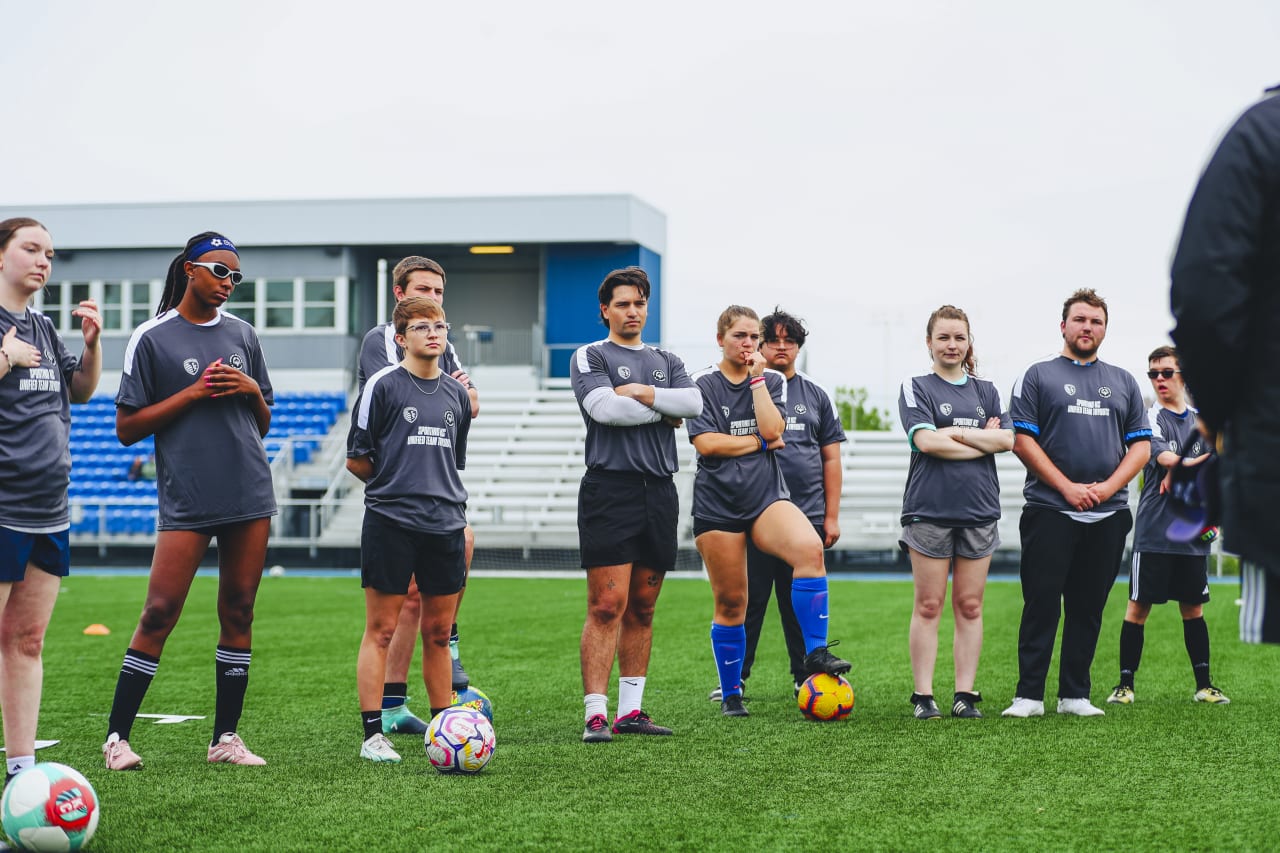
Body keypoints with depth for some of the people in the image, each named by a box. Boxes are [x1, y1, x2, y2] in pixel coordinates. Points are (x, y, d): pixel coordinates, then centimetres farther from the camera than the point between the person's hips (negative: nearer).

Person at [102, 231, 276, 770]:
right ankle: (116, 736, 1)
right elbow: (126, 428, -4)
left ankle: (226, 737, 11)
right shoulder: (152, 338, -1)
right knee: (160, 613, -8)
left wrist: (252, 391, 0)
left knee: (238, 613, 5)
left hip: (249, 495, 5)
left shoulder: (241, 334, 14)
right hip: (186, 500, -5)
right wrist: (193, 393, -11)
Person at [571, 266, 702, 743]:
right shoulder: (589, 357, 3)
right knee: (606, 606, -11)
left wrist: (642, 393, -8)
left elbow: (693, 402, 0)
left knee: (642, 608, 8)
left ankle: (631, 710, 13)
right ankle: (596, 715, -12)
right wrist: (664, 412, -3)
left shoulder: (667, 362, 19)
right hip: (610, 488, -5)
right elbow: (603, 407, -14)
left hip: (659, 490, 6)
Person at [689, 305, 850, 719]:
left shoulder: (772, 381, 10)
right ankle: (730, 694, 20)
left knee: (810, 549, -30)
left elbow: (772, 428, -8)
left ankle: (815, 653, -25)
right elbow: (706, 443, -10)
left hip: (767, 497, 1)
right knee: (730, 603, 4)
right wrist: (761, 442, -4)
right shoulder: (703, 383, 2)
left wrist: (757, 377, -5)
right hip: (717, 503, -1)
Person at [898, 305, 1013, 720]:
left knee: (970, 606, 4)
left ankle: (965, 694, 8)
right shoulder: (916, 388, 4)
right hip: (929, 510, -3)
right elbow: (926, 441, -12)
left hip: (979, 510, 3)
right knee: (928, 606, -2)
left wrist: (955, 432, -7)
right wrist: (982, 441, -6)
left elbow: (1007, 440, 1)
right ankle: (923, 696, 3)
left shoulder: (986, 391, 15)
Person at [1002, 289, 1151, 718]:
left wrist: (1109, 487, -6)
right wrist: (1068, 488, -11)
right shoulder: (1038, 376, 3)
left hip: (1107, 516, 4)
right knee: (1041, 605, -5)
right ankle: (1029, 695, -1)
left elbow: (1141, 445, 11)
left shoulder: (1123, 382, 15)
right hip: (1050, 511, -4)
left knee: (1088, 609, 6)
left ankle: (1075, 695, 12)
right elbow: (1022, 440, -5)